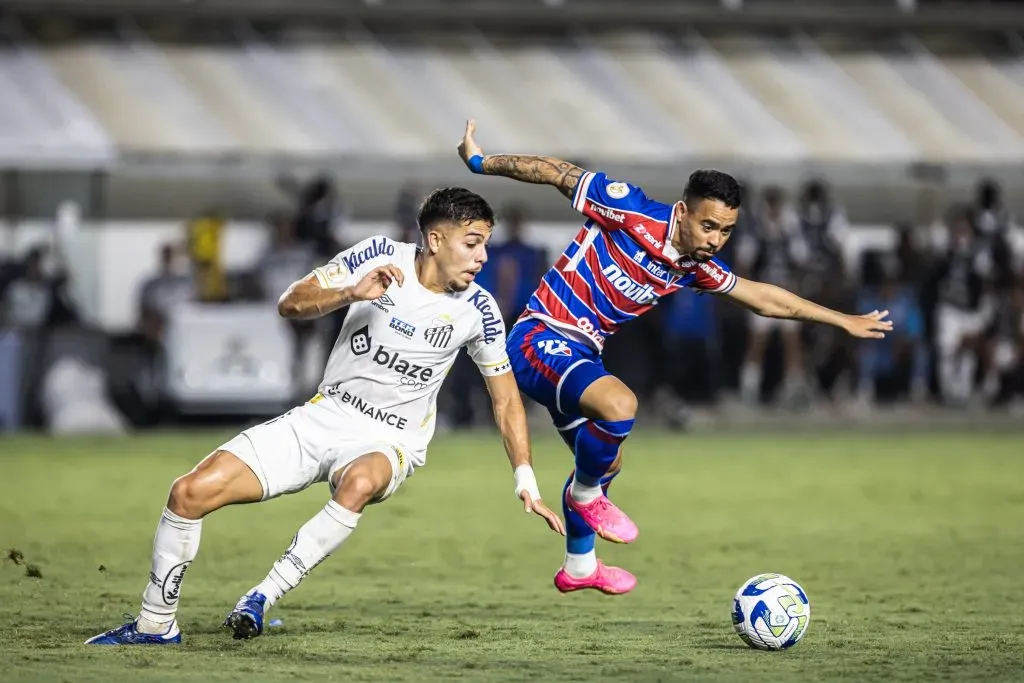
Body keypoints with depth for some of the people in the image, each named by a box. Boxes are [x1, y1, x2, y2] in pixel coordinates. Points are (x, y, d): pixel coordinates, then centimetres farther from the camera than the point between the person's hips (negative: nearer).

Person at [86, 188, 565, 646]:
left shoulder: (476, 311, -6)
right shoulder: (379, 256, -7)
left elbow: (505, 398, 6)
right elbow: (290, 304, -9)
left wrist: (526, 482, 1)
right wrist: (351, 294, -27)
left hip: (387, 443, -2)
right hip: (320, 418, 2)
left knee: (359, 482, -41)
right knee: (191, 492, -12)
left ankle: (263, 599, -30)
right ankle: (156, 625, 6)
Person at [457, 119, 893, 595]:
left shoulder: (697, 268, 2)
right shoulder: (631, 212, -20)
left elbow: (764, 298, 17)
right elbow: (558, 173, -11)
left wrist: (844, 321, 22)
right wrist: (480, 162, -9)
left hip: (581, 354, 9)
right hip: (540, 337, -9)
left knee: (603, 460, 26)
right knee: (619, 404, -33)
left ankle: (579, 565, 50)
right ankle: (585, 494, -4)